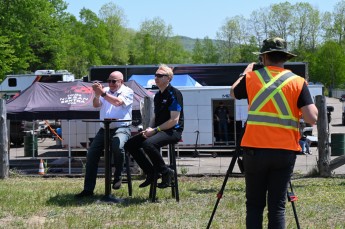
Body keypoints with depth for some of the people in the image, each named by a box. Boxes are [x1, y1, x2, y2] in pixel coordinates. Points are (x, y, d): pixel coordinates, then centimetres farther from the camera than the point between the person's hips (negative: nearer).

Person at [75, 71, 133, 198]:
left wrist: (102, 92, -21)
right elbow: (96, 104, 2)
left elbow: (118, 102, -17)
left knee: (118, 147, -35)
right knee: (92, 154, -7)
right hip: (104, 129, 5)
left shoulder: (127, 92, 3)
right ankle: (88, 189, -3)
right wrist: (97, 94, -19)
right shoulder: (105, 91, 16)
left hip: (121, 128, -5)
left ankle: (118, 176, -10)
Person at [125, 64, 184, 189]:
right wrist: (150, 129, 3)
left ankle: (166, 172, -17)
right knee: (130, 144, 0)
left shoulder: (174, 94, -11)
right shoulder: (158, 95, 16)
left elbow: (174, 120, -17)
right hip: (159, 130, 9)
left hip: (173, 131, -9)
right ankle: (151, 173, 5)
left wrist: (155, 130, -17)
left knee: (148, 144, -35)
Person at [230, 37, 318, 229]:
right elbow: (312, 118, -7)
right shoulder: (298, 82, -1)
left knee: (254, 205, 8)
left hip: (255, 150, 0)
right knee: (277, 206, 6)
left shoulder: (251, 78, 2)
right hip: (285, 152, 0)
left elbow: (233, 92, 22)